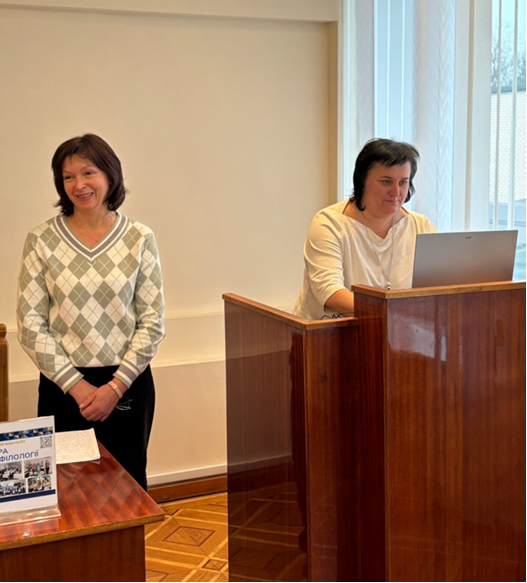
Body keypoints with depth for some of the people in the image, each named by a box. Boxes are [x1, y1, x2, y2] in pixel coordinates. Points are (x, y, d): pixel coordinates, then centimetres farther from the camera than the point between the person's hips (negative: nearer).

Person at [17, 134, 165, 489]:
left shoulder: (140, 239, -1)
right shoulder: (41, 240, -2)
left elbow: (153, 322, -2)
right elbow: (30, 323, -3)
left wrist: (116, 386, -9)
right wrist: (76, 384, -8)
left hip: (127, 384, 0)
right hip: (62, 387, 0)